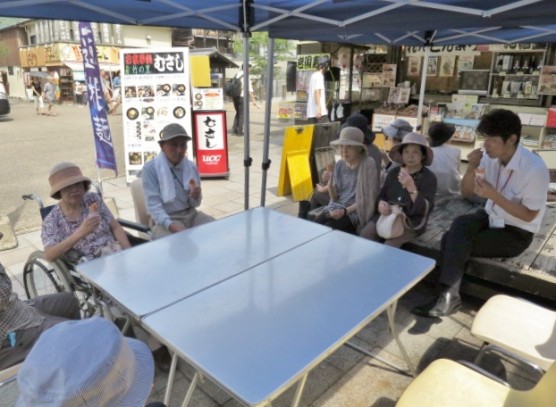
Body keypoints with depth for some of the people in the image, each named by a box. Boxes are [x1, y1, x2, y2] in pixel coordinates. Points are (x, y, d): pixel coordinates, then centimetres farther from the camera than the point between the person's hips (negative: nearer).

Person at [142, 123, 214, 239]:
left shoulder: (192, 167, 4)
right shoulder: (150, 168, -8)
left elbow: (195, 204, 8)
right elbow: (153, 203, -14)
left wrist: (196, 196, -16)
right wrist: (170, 224, -30)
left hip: (190, 214, 5)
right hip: (165, 218, -4)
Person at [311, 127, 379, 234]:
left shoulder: (368, 165, -10)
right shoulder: (339, 164, 6)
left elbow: (366, 199, -10)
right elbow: (335, 198, 7)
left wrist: (345, 211, -18)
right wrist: (329, 182, -11)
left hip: (356, 211, -5)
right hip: (337, 206, 5)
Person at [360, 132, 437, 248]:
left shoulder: (429, 178, -7)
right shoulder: (393, 172, 7)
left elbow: (425, 210, -17)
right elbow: (382, 195, 16)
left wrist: (411, 187, -31)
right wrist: (381, 203, -8)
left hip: (412, 223, -4)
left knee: (390, 245, -28)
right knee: (364, 234, -20)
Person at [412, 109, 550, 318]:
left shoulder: (535, 168, -24)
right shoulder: (489, 157, -9)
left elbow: (529, 215, -17)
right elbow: (466, 193, 1)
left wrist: (493, 195, -28)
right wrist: (472, 168, -18)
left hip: (516, 233, -5)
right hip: (490, 218, 5)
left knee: (454, 242, -22)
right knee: (459, 226, -24)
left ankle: (448, 297, -6)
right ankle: (448, 294, -16)